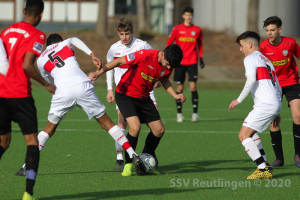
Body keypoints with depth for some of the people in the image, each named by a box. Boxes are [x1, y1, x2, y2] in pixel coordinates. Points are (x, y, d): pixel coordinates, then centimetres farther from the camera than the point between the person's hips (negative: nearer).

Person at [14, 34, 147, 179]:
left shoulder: (41, 60, 24)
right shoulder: (64, 44, 21)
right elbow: (74, 40, -3)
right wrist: (92, 54, -15)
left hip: (63, 91, 0)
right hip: (83, 87, 0)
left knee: (49, 129, 17)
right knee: (107, 123, 11)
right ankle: (133, 155, 4)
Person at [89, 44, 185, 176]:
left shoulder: (168, 67, -7)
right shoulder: (145, 56, -27)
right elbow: (119, 61, -20)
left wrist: (175, 95, 3)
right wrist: (98, 72, -24)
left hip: (143, 98, 7)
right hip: (125, 95, -7)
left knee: (159, 130, 1)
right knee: (135, 127, -25)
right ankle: (128, 165, -7)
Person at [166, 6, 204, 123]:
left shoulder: (197, 30, 6)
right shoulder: (177, 29, 2)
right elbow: (169, 43, 8)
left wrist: (201, 58, 12)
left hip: (192, 62, 0)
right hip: (179, 62, 0)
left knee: (193, 87, -10)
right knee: (179, 88, 1)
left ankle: (195, 113, -4)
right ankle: (179, 114, 11)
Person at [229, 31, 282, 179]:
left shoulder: (251, 58, -1)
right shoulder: (266, 60, 26)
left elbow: (251, 79, -20)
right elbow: (277, 87, 26)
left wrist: (239, 99, -12)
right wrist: (276, 113, 28)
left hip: (265, 104, -10)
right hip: (275, 104, 10)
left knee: (243, 135, -9)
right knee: (250, 132, 25)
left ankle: (263, 170, -15)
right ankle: (265, 166, 18)